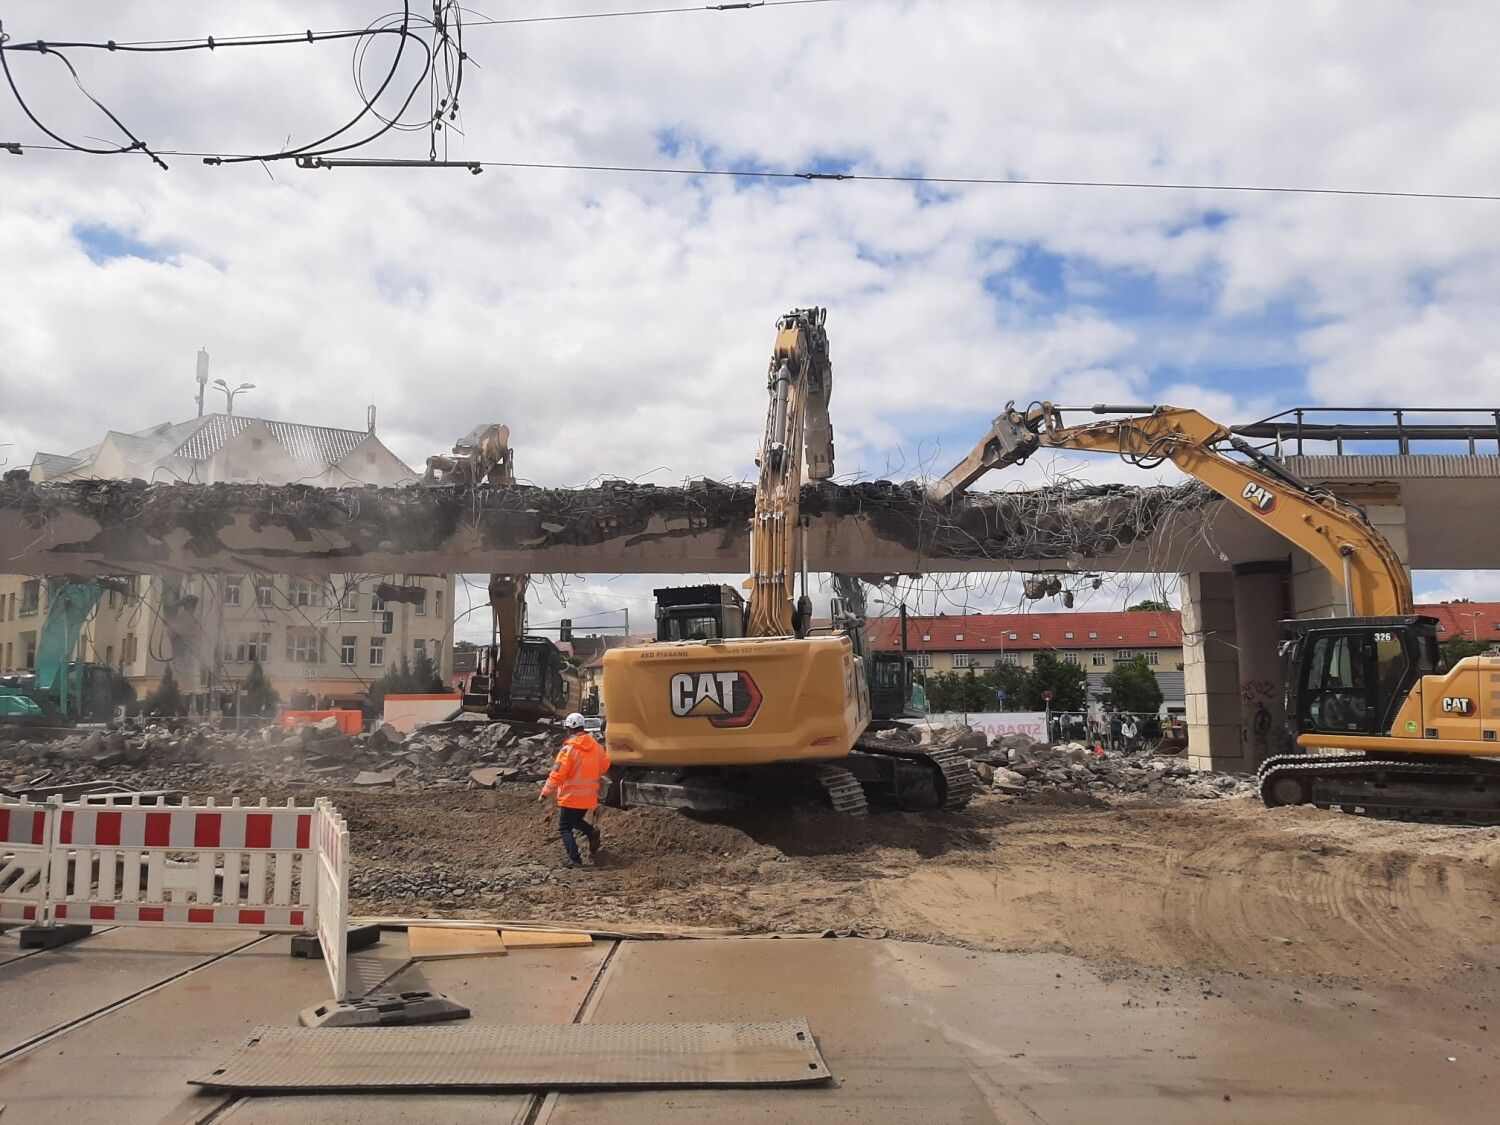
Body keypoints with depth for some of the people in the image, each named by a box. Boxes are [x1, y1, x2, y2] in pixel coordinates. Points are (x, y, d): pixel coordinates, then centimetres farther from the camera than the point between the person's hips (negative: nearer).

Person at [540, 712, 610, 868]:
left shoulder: (569, 749, -17)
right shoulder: (596, 747, 2)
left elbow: (557, 774, -17)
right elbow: (605, 764, 16)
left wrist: (545, 793, -8)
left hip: (571, 796, -6)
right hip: (589, 796, 6)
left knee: (565, 828, 6)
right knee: (576, 820, 26)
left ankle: (575, 859, -3)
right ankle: (593, 832, -1)